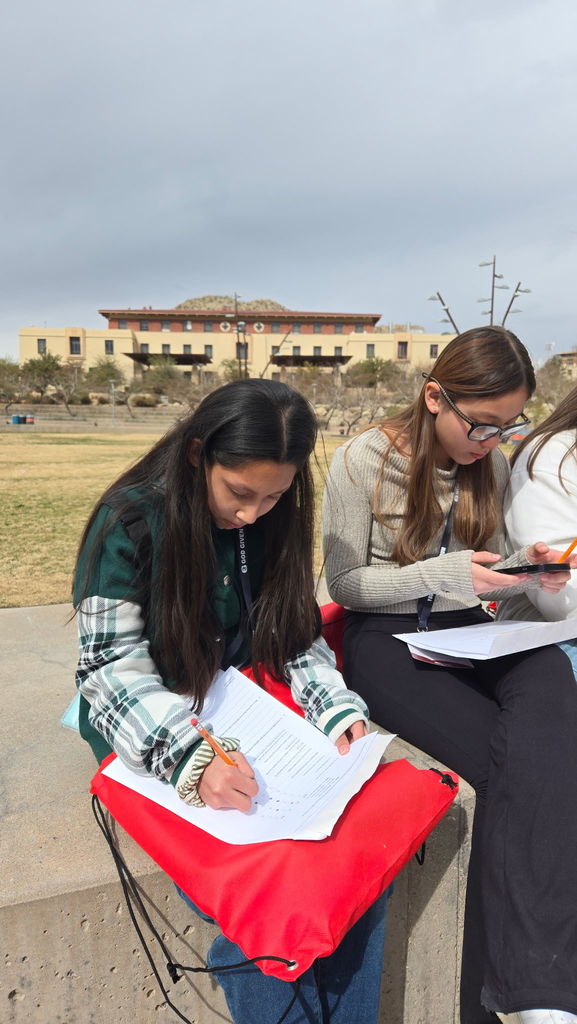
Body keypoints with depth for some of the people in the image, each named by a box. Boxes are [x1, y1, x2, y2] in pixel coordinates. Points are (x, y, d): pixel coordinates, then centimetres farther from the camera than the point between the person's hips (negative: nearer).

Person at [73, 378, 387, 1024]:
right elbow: (116, 672, -15)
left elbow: (297, 637, 7)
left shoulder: (275, 519, 1)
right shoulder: (130, 522, -15)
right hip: (154, 736, -4)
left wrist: (340, 711, -10)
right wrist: (191, 757, -29)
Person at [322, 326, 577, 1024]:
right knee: (517, 763, -27)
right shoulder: (363, 461, -9)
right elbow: (343, 583, -7)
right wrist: (440, 574, -20)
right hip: (385, 641, -4)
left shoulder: (492, 464, 7)